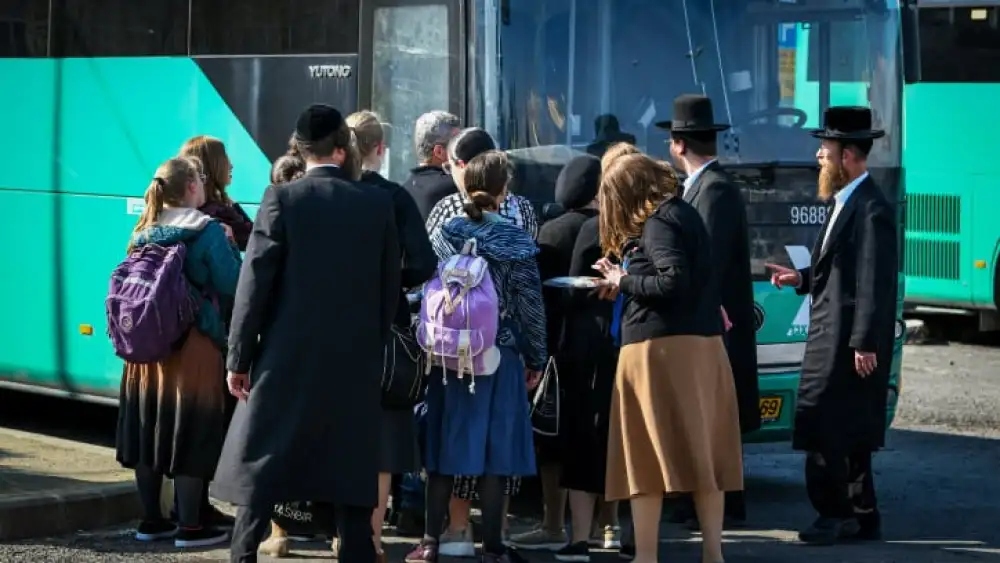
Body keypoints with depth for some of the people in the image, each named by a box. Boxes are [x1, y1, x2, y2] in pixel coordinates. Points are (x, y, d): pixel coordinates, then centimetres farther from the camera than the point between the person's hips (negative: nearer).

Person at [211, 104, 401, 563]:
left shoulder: (282, 198, -6)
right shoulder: (378, 204, 2)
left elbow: (255, 282, -7)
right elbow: (390, 287, 5)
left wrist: (238, 358, -2)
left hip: (287, 357, -2)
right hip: (356, 360, 2)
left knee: (260, 466, 5)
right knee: (351, 468, 8)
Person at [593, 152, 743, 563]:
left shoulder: (658, 222, -10)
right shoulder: (684, 214, 16)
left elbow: (673, 281, -21)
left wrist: (624, 281, -8)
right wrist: (625, 278, 13)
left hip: (661, 348, -9)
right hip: (702, 344, 9)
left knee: (646, 455, -4)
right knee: (701, 451, 9)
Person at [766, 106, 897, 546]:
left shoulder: (872, 210, -16)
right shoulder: (843, 202, 15)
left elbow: (876, 283, -20)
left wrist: (865, 343, -22)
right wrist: (802, 279, 7)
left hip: (850, 343, -10)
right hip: (830, 339, 10)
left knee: (824, 429, -8)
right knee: (846, 432, 13)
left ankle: (837, 513, -1)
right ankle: (861, 517, 19)